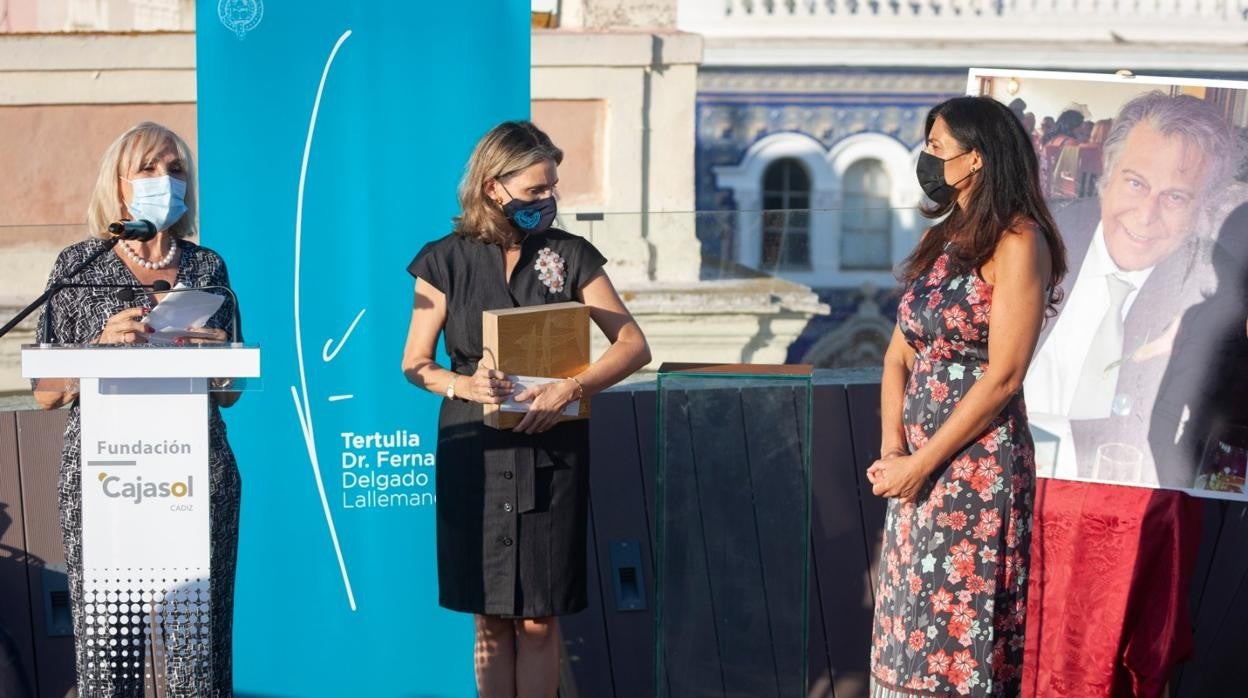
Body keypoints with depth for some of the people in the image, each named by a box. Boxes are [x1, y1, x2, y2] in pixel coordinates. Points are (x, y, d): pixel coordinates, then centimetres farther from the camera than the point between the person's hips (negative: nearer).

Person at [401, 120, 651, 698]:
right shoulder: (448, 260, 3)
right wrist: (462, 384, -18)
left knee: (539, 620, 2)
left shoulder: (568, 255, 4)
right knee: (491, 620, 5)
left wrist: (572, 387, -17)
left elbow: (634, 346, 0)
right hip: (475, 454, 0)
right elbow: (415, 363, 4)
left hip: (552, 454, 0)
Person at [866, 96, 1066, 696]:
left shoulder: (1017, 242, -11)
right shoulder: (942, 239, 13)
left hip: (977, 462, -8)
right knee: (910, 621, 12)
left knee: (959, 630, -2)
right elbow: (899, 355, 10)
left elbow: (1002, 377, -16)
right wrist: (891, 450, -4)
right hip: (919, 464, 8)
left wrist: (921, 462, -14)